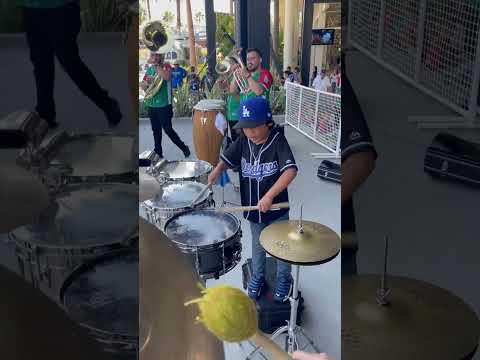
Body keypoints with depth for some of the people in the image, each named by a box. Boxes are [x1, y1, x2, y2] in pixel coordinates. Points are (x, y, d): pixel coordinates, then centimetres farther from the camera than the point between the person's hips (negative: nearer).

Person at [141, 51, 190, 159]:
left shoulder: (166, 67, -5)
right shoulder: (149, 70, 11)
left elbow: (167, 77, -28)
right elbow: (143, 86, 11)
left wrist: (156, 65, -22)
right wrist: (147, 81, -10)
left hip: (164, 105, -6)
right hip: (151, 105, 6)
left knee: (168, 130, -5)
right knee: (156, 130, 11)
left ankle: (184, 148, 11)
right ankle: (158, 153, 22)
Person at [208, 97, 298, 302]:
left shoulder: (278, 142, -23)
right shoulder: (243, 141, -7)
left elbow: (291, 171, -34)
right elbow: (227, 159, 1)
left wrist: (269, 195, -40)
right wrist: (217, 172, -21)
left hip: (276, 208, -4)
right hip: (252, 208, 4)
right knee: (257, 245, 24)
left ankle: (284, 280, 41)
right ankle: (257, 278, 46)